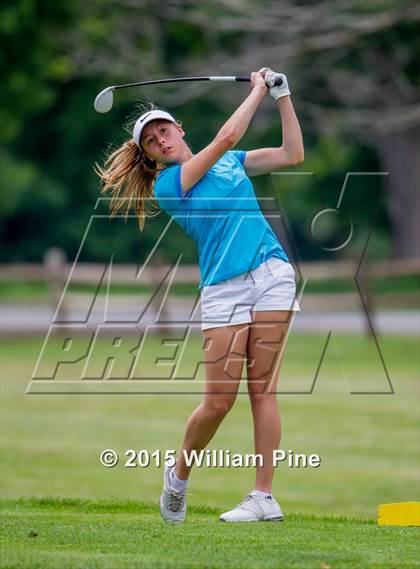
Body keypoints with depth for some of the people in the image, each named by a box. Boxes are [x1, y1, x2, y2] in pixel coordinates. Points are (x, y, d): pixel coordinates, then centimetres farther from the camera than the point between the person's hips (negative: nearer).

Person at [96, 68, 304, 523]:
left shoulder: (231, 162, 17)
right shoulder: (166, 184, 1)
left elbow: (292, 154, 13)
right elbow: (226, 138, -8)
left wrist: (283, 97, 7)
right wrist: (258, 90, 2)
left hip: (272, 275, 3)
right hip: (223, 289, -3)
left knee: (263, 388, -5)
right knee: (219, 401, -7)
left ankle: (264, 497, -4)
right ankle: (178, 475, 19)